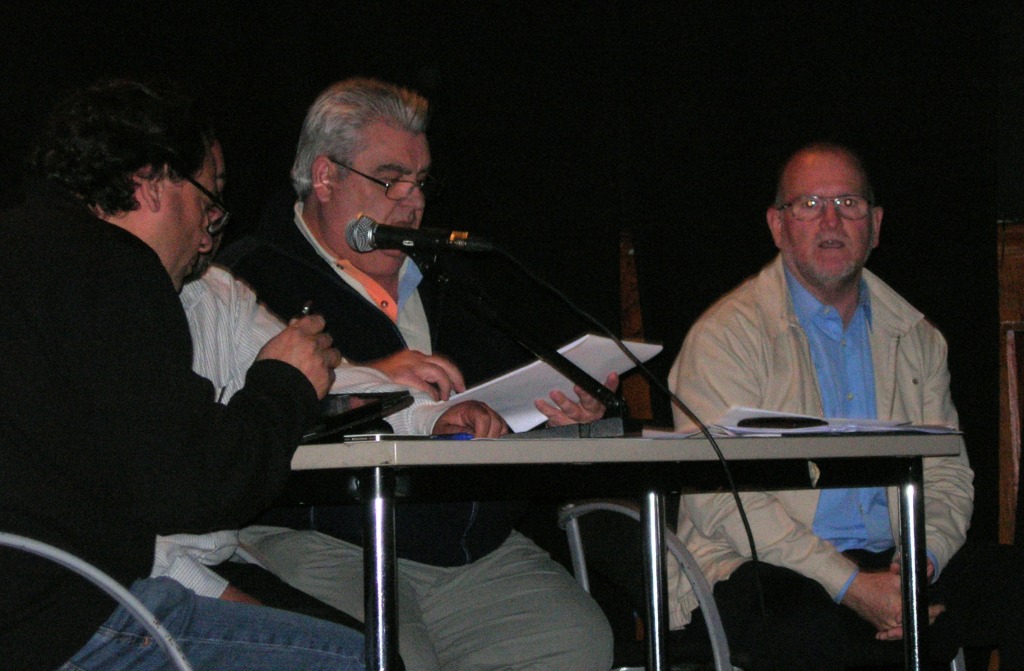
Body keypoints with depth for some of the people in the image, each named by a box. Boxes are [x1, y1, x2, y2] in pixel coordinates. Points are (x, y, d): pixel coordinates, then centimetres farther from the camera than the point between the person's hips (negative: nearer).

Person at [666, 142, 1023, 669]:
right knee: (811, 627, -38)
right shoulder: (727, 333, -2)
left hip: (893, 563, 5)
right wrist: (851, 585, -20)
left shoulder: (916, 338, 18)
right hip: (764, 568, -5)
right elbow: (719, 495, -12)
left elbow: (946, 472, 14)